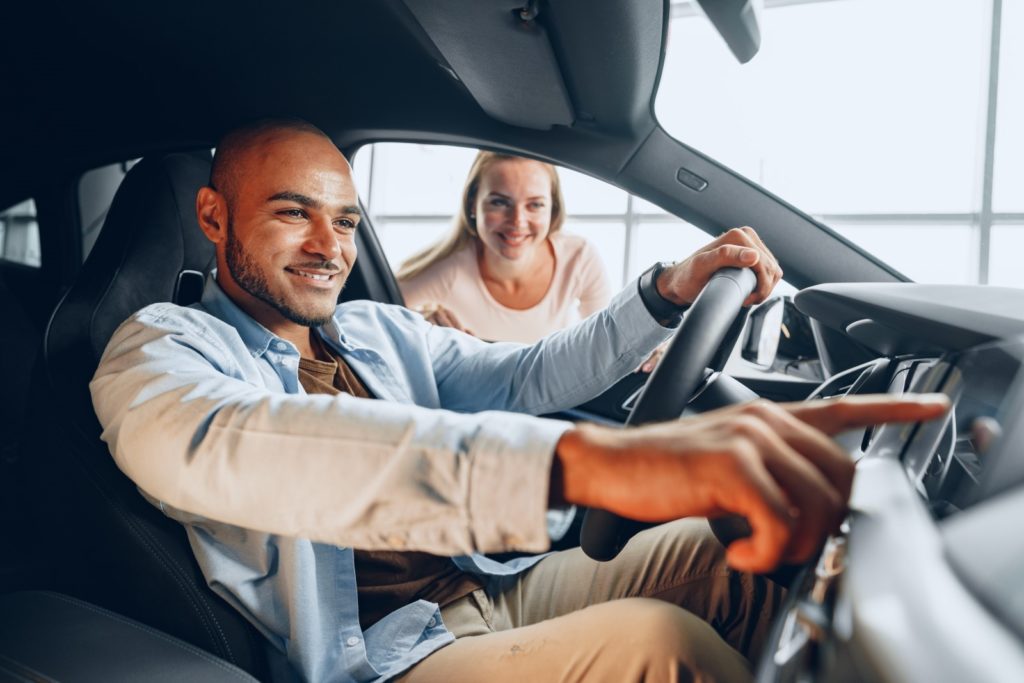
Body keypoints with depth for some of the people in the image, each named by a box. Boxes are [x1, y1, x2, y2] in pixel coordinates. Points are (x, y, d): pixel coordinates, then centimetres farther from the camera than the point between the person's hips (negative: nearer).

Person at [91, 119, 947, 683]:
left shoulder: (381, 331, 14)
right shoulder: (161, 347, -11)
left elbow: (525, 376, 15)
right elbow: (232, 449, -35)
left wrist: (671, 290, -3)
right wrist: (595, 458, -51)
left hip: (495, 584, 7)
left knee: (723, 548, -7)